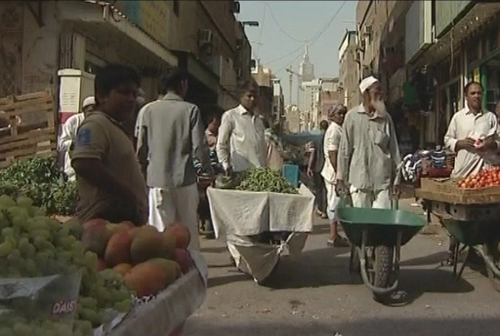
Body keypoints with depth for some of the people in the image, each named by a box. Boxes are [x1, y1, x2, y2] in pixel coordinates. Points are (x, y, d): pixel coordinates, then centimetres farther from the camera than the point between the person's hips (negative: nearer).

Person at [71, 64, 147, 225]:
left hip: (125, 220, 11)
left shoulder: (115, 127, 21)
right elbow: (83, 164, -27)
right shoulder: (95, 124, -12)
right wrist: (126, 194, -21)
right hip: (106, 220, -11)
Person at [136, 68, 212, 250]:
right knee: (188, 229, 10)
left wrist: (142, 171, 19)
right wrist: (208, 169, 11)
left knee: (161, 230, 6)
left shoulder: (149, 110, 2)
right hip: (184, 178, -2)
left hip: (157, 179, 2)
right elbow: (199, 147, -7)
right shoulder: (190, 110, -5)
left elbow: (141, 147, 4)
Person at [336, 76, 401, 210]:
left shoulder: (386, 118, 6)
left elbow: (394, 149, 9)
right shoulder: (352, 116, 1)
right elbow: (344, 149, 3)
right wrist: (341, 178, 3)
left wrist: (396, 177, 7)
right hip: (359, 179, -1)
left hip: (383, 180, 1)